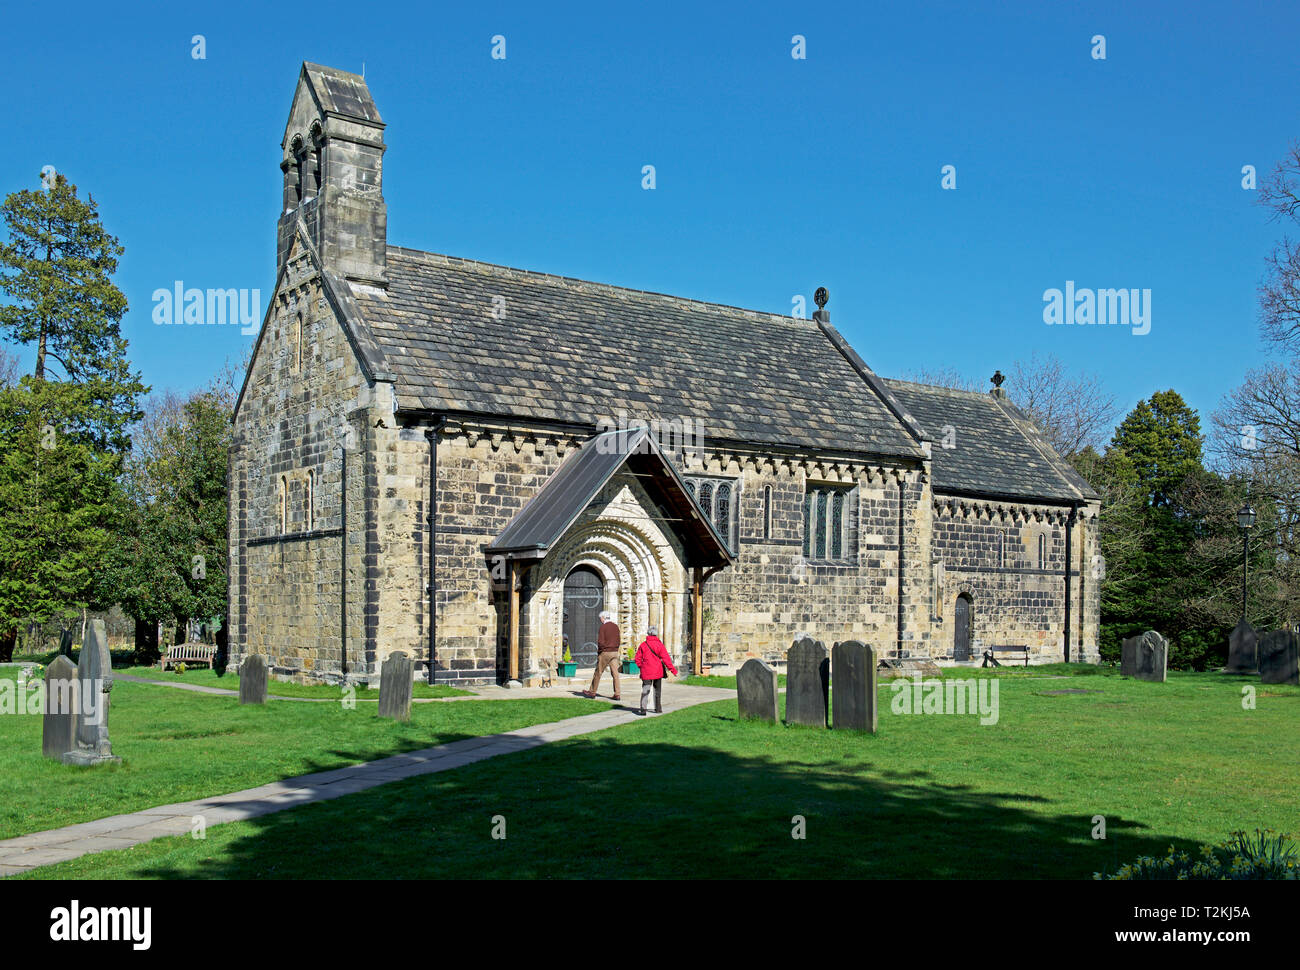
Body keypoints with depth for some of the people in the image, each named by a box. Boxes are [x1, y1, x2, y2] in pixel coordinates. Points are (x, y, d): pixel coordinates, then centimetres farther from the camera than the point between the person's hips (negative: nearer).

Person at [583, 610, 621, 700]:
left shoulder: (603, 627, -11)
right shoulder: (616, 626, 9)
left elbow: (600, 642, -15)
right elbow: (619, 641, 12)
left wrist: (599, 652, -1)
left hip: (605, 652, -6)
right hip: (615, 652, 6)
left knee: (598, 672, 6)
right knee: (615, 673, 2)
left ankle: (592, 692, 17)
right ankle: (617, 695, -2)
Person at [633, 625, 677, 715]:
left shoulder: (643, 645, -1)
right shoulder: (660, 645, -6)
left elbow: (637, 659, 2)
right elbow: (666, 658, -8)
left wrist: (641, 667, 18)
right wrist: (673, 669, -2)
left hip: (646, 671, 0)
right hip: (657, 671, 0)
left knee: (645, 690, -1)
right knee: (658, 690, 16)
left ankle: (643, 709, -17)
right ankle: (658, 709, 22)